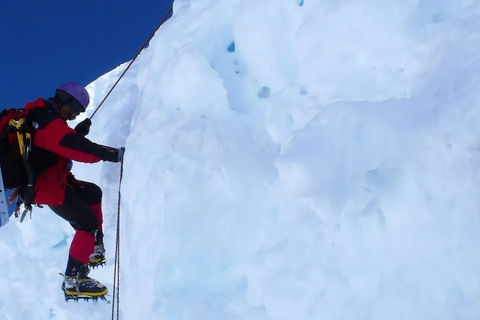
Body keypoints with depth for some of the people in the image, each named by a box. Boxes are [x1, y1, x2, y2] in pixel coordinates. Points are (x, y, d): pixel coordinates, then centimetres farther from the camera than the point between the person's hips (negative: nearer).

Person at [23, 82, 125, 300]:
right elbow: (75, 148, -35)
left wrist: (79, 132, 5)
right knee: (88, 222, -10)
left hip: (52, 180, 11)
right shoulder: (49, 122, -23)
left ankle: (94, 250, 25)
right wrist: (113, 154, -36)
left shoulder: (42, 115, 10)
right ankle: (73, 281, -7)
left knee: (93, 193, 23)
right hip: (48, 187, -11)